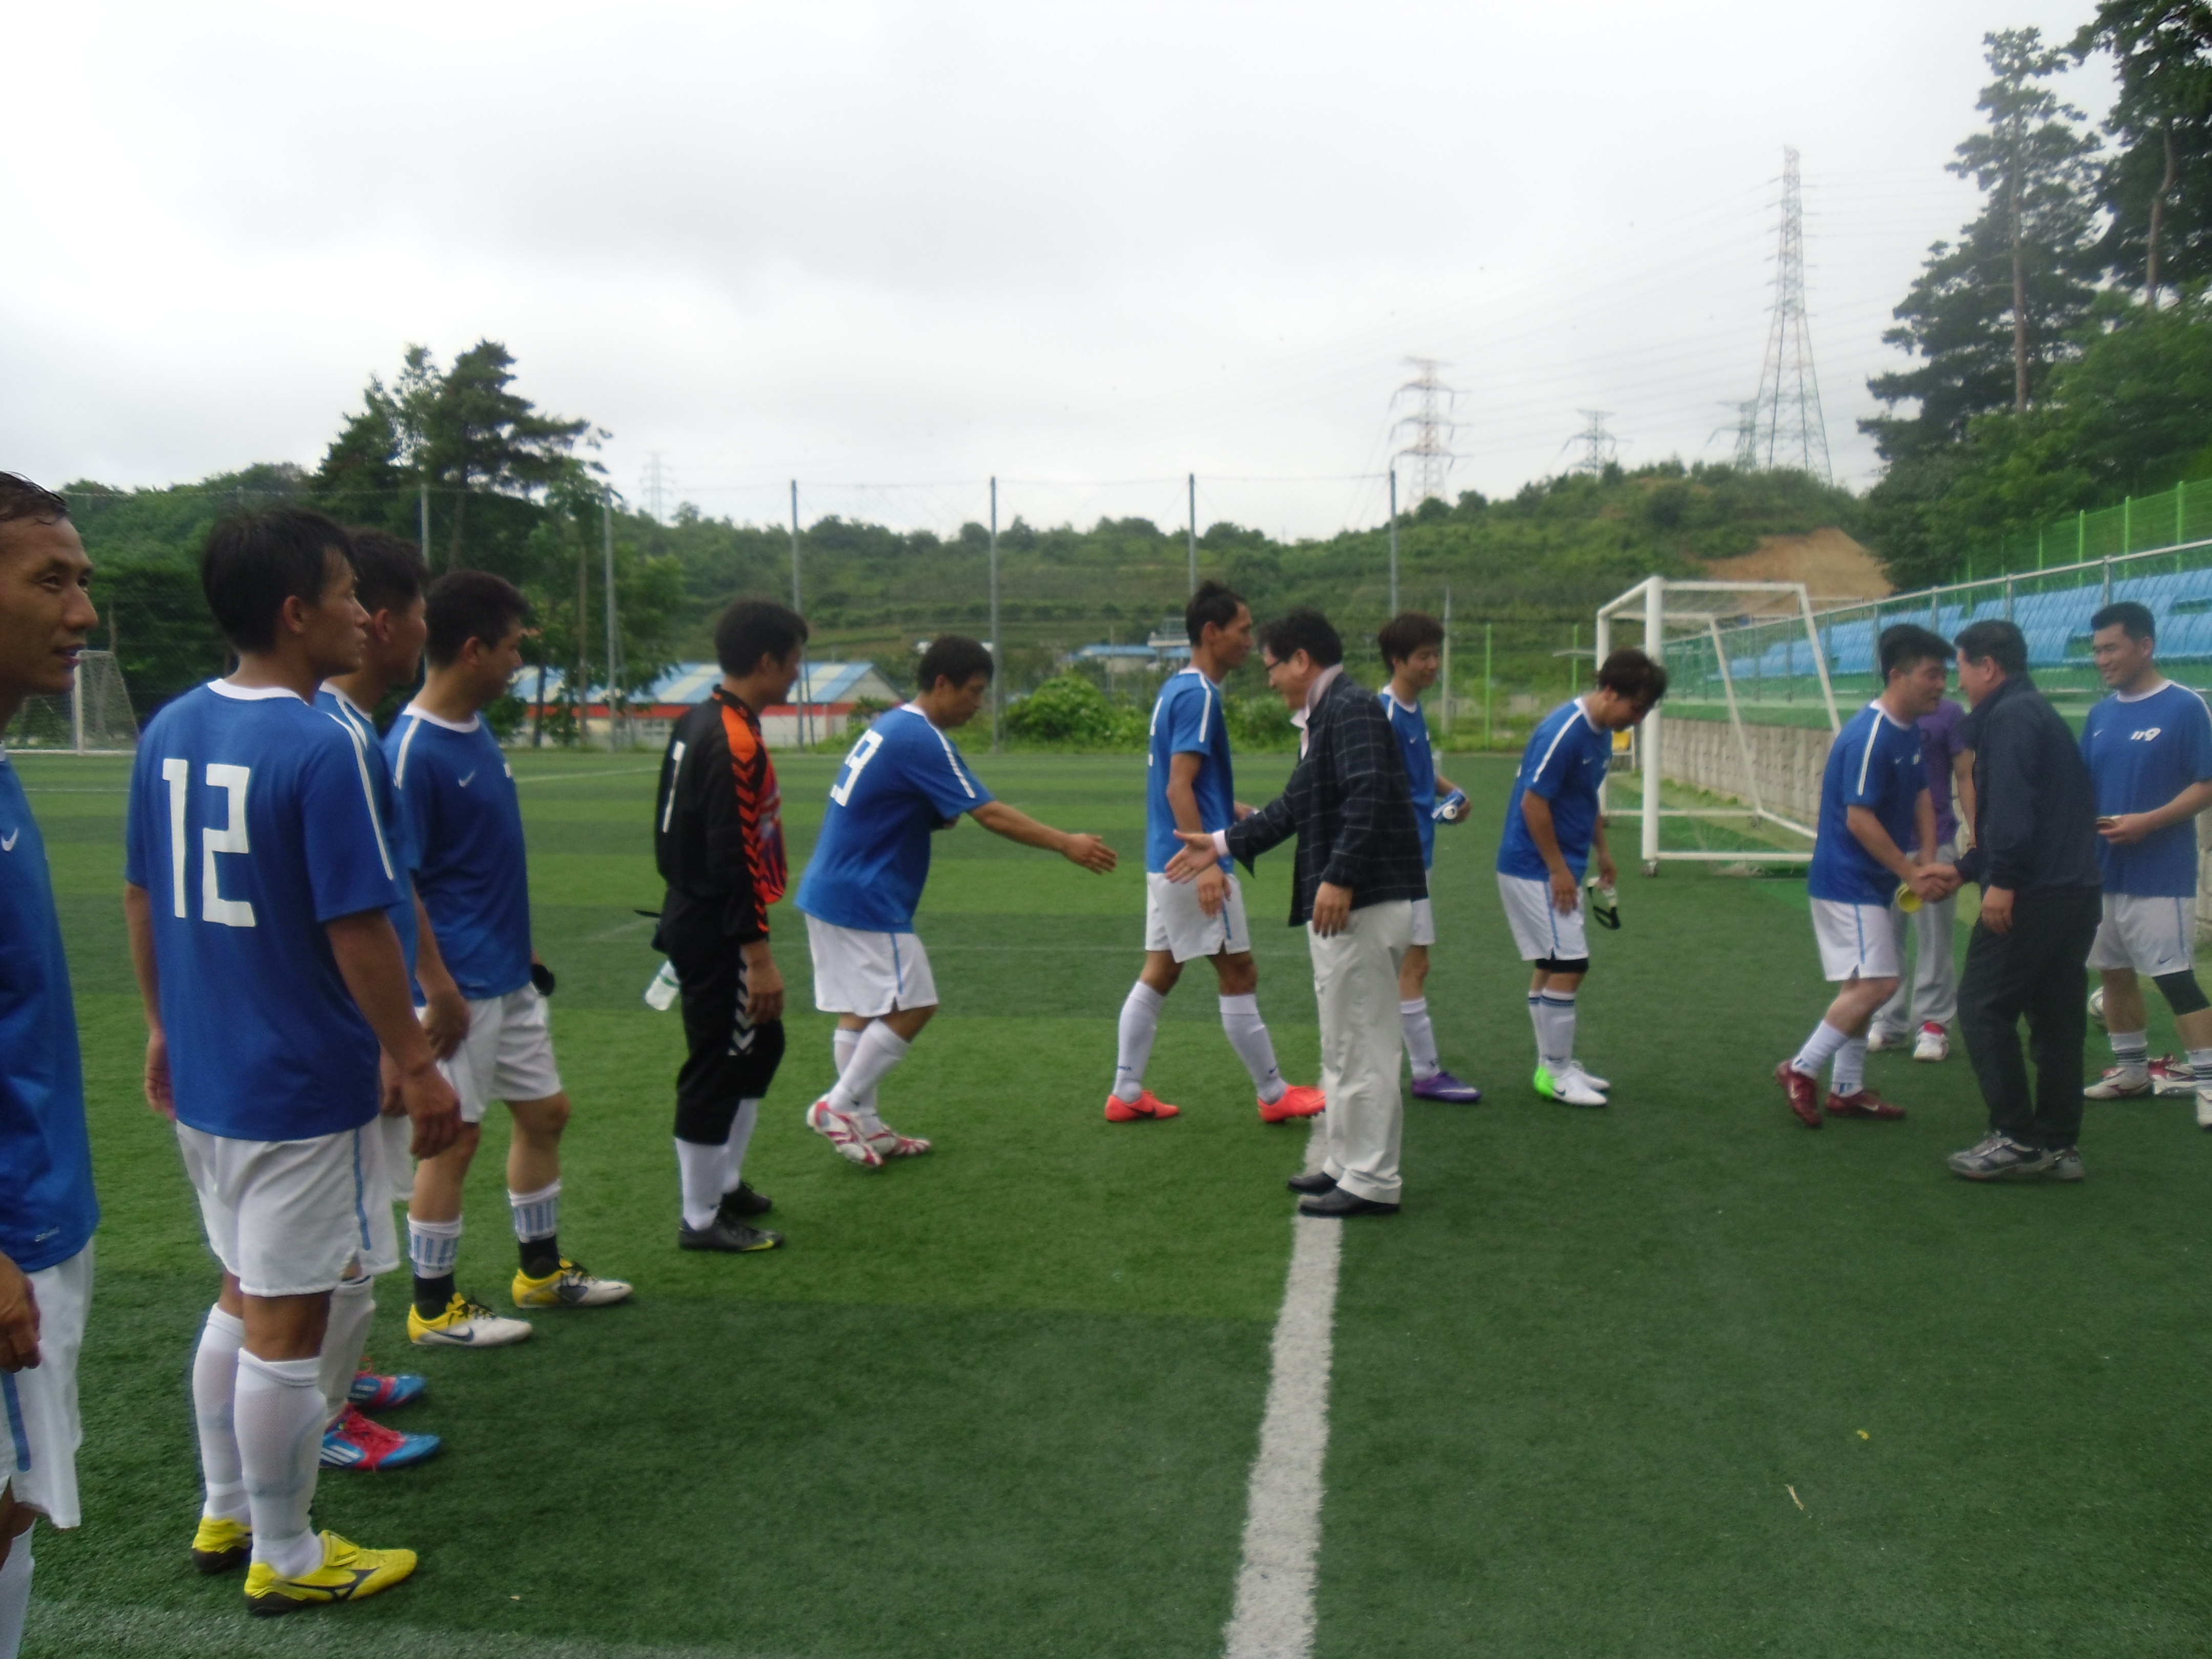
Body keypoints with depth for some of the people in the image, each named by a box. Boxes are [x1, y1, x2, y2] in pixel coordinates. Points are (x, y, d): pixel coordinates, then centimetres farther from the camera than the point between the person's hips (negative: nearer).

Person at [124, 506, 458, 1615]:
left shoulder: (169, 730, 4)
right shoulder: (318, 747, -20)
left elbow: (142, 895, 11)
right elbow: (358, 933, -20)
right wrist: (417, 1065, -12)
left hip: (203, 1073, 8)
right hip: (301, 1088, -8)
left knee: (244, 1295, 23)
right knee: (286, 1324, 6)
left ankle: (224, 1515, 37)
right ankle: (284, 1560, 22)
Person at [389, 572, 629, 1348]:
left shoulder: (478, 730, 8)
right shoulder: (413, 750, -19)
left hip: (508, 979, 9)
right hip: (459, 988, -9)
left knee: (545, 1112, 16)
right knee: (455, 1137, 2)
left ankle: (541, 1270, 32)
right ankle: (434, 1309, 18)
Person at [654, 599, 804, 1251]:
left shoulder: (697, 723, 9)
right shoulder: (737, 743, -22)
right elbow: (734, 861, -25)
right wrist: (758, 955, -21)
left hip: (691, 915, 10)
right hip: (715, 933, -10)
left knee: (760, 1044, 21)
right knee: (718, 1069, 1)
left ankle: (722, 1182, 33)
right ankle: (701, 1219, 14)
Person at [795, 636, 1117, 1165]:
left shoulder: (893, 725, 12)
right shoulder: (921, 740, -18)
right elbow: (990, 814, -21)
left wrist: (934, 816, 2)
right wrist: (1067, 844, -18)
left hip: (830, 891, 10)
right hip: (864, 899, -10)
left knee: (860, 1010, 13)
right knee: (912, 1006, -4)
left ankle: (862, 1124, 19)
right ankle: (839, 1107, 2)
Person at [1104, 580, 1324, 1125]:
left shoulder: (1177, 690, 13)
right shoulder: (1199, 696, -17)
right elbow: (1178, 788, -22)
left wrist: (1238, 811, 21)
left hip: (1166, 860, 10)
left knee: (1159, 973, 12)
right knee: (1239, 975, 1)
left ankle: (1126, 1094, 16)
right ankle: (1274, 1096, 12)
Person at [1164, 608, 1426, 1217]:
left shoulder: (1351, 709, -13)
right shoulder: (1323, 718, 19)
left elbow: (1369, 796, -25)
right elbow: (1293, 809, 25)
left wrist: (1340, 878, -27)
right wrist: (1221, 843, 26)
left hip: (1362, 904, -11)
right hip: (1337, 904, 11)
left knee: (1359, 1043, -5)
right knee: (1346, 1042, 17)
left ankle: (1372, 1181, 3)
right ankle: (1350, 1163, 28)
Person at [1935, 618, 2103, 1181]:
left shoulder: (2009, 716, -9)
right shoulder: (2037, 713, 22)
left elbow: (2013, 804, -23)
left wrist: (2002, 880, -25)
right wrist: (1964, 869, 31)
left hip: (2031, 896, -10)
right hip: (2077, 893, 10)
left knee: (1982, 1007, -2)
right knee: (2057, 1018, 12)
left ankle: (2017, 1139, -1)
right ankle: (2059, 1144, 17)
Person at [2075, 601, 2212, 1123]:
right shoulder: (2100, 715, 10)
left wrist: (2147, 822, -22)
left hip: (2160, 873, -7)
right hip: (2102, 870, 7)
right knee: (2113, 971, 14)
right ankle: (2131, 1070, 29)